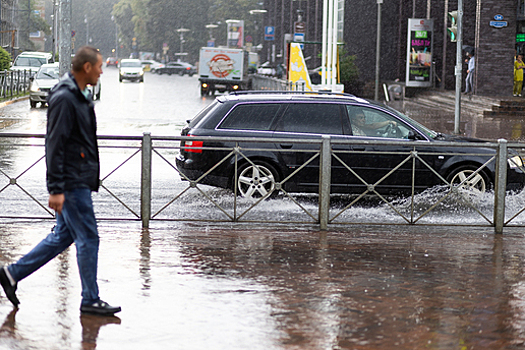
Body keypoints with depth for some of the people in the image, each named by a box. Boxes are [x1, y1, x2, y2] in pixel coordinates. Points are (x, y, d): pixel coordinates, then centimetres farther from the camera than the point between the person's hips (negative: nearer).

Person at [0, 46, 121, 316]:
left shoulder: (80, 96, 15)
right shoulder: (64, 98, -17)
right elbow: (54, 146, -20)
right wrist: (56, 190, -22)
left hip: (80, 180, 10)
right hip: (72, 183, -10)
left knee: (63, 236, 15)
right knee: (88, 238, -4)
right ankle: (90, 300, 5)